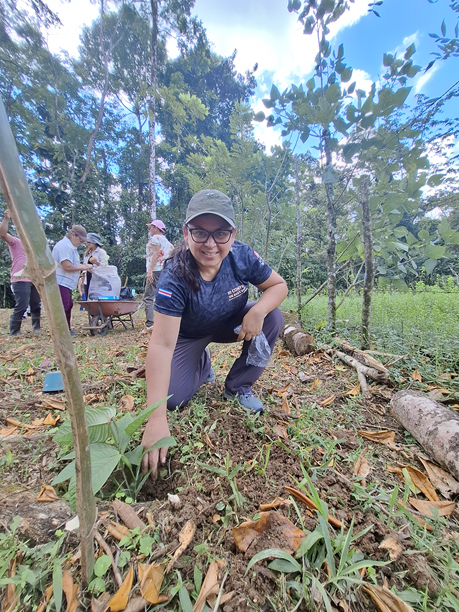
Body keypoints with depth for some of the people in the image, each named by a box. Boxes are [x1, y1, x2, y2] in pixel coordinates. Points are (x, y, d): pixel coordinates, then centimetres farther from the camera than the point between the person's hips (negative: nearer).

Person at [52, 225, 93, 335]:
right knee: (62, 307, -9)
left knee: (68, 305, 15)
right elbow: (67, 266, -24)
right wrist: (84, 267, -13)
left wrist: (84, 267, 7)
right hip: (60, 283, -11)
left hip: (66, 283, 11)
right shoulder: (64, 246, -16)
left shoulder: (71, 246, 19)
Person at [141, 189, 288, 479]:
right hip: (189, 335, -2)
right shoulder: (175, 277, -33)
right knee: (174, 397, -16)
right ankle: (203, 364, 21)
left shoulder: (243, 256, -24)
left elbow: (279, 285, -11)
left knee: (273, 318, -22)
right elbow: (162, 345, -37)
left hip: (231, 323, 3)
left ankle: (238, 386, -2)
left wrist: (258, 310, -35)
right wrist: (157, 419, -41)